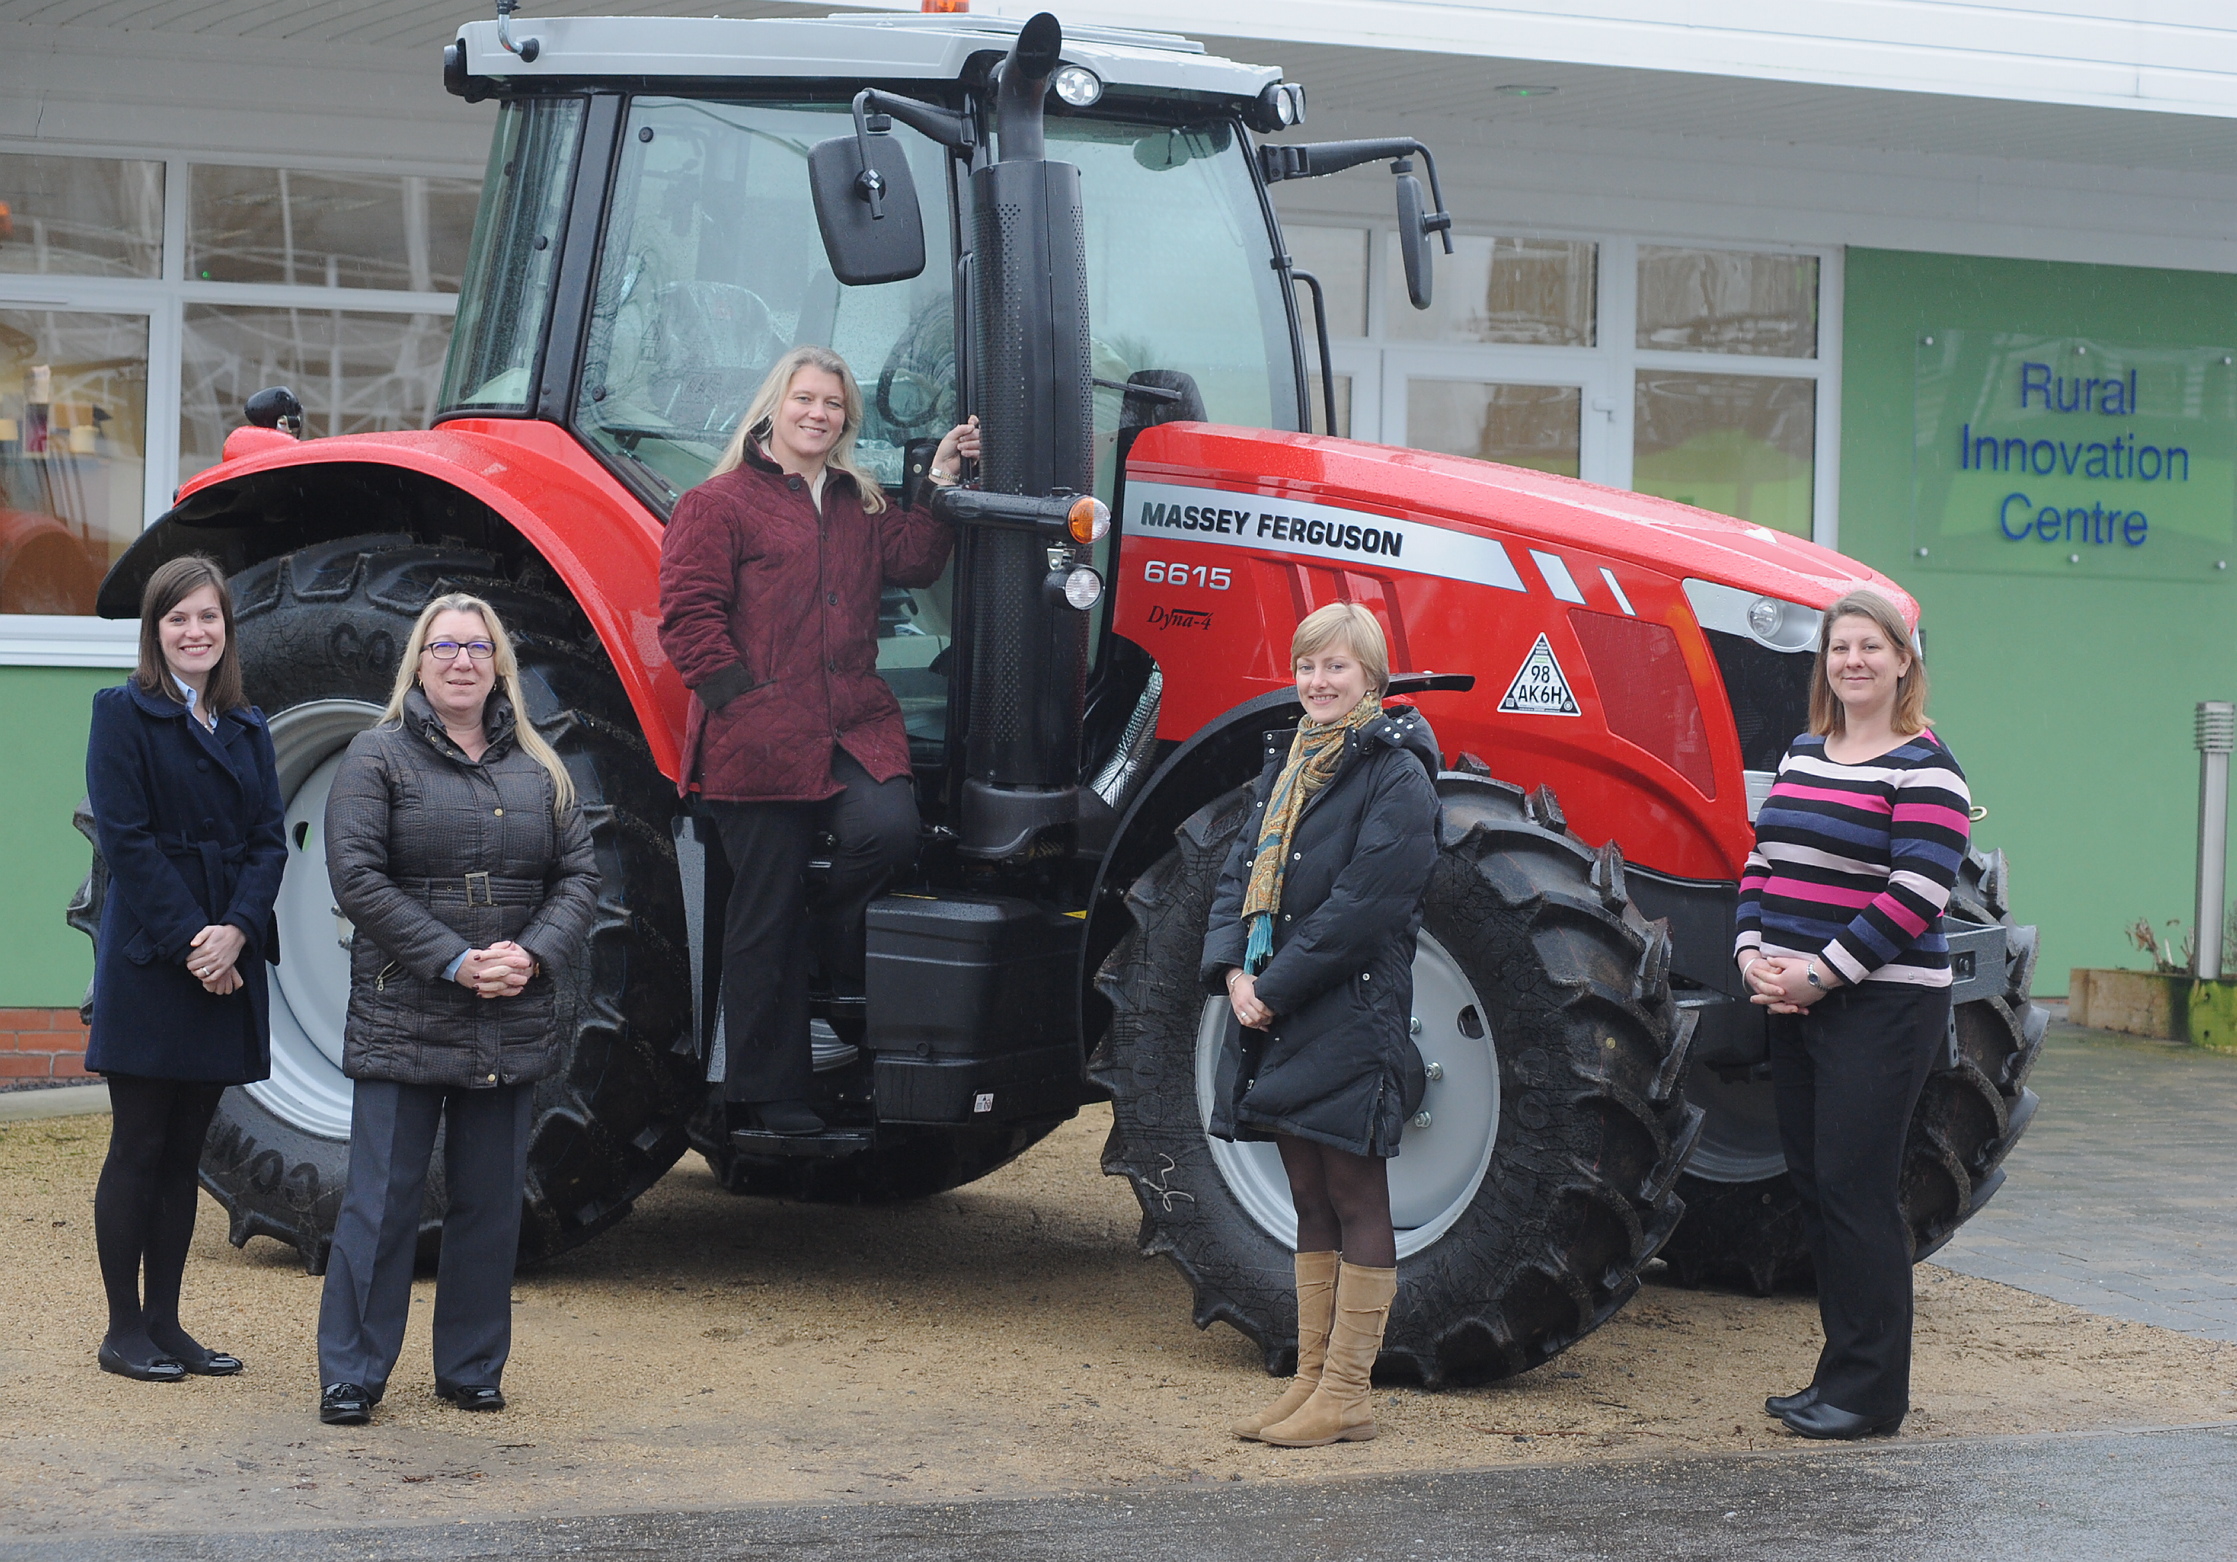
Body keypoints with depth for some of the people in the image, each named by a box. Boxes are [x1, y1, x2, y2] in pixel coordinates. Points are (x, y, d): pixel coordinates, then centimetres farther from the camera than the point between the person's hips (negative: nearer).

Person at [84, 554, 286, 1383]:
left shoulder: (246, 727, 14)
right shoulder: (125, 714, -3)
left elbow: (268, 841, 6)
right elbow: (125, 839, -11)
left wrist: (236, 932, -11)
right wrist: (189, 942, -17)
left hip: (226, 963, 5)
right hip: (148, 963, -5)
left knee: (185, 1151, 10)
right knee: (137, 1149, -1)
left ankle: (166, 1322, 15)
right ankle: (124, 1330, 6)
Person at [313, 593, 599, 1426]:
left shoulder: (538, 769, 12)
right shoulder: (377, 757, -1)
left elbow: (579, 874, 8)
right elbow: (357, 877, -10)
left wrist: (535, 954, -11)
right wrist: (454, 961, -17)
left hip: (512, 1028, 4)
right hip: (404, 1021, -4)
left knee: (491, 1202, 8)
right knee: (382, 1200, -2)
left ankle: (471, 1369, 19)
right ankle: (351, 1374, 6)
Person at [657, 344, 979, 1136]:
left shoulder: (861, 506, 21)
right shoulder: (719, 504, 1)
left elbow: (912, 561, 10)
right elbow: (688, 612, -5)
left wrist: (940, 488, 0)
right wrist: (742, 697, -12)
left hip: (854, 730, 5)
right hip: (758, 746, -5)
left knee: (888, 828, -25)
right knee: (765, 920, 0)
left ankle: (831, 940, 7)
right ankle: (765, 1094, 11)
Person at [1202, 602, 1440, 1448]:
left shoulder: (1395, 775, -9)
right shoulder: (1287, 766, 16)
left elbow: (1364, 904, -16)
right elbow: (1241, 873, 13)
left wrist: (1276, 987, -16)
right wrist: (1234, 970, -4)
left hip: (1351, 1019, -8)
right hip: (1276, 1015, 8)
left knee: (1356, 1204, -2)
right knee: (1312, 1204, 12)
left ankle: (1345, 1398, 1)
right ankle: (1311, 1379, 18)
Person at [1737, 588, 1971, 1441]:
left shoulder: (1924, 768, -9)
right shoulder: (1802, 754, 14)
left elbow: (1916, 893, -17)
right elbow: (1763, 861, 16)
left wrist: (1821, 971, -19)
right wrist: (1754, 953, -1)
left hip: (1880, 1006, -7)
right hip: (1797, 1003, 7)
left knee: (1856, 1188, -7)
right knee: (1813, 1181, 9)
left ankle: (1869, 1389, 0)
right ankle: (1838, 1372, 17)